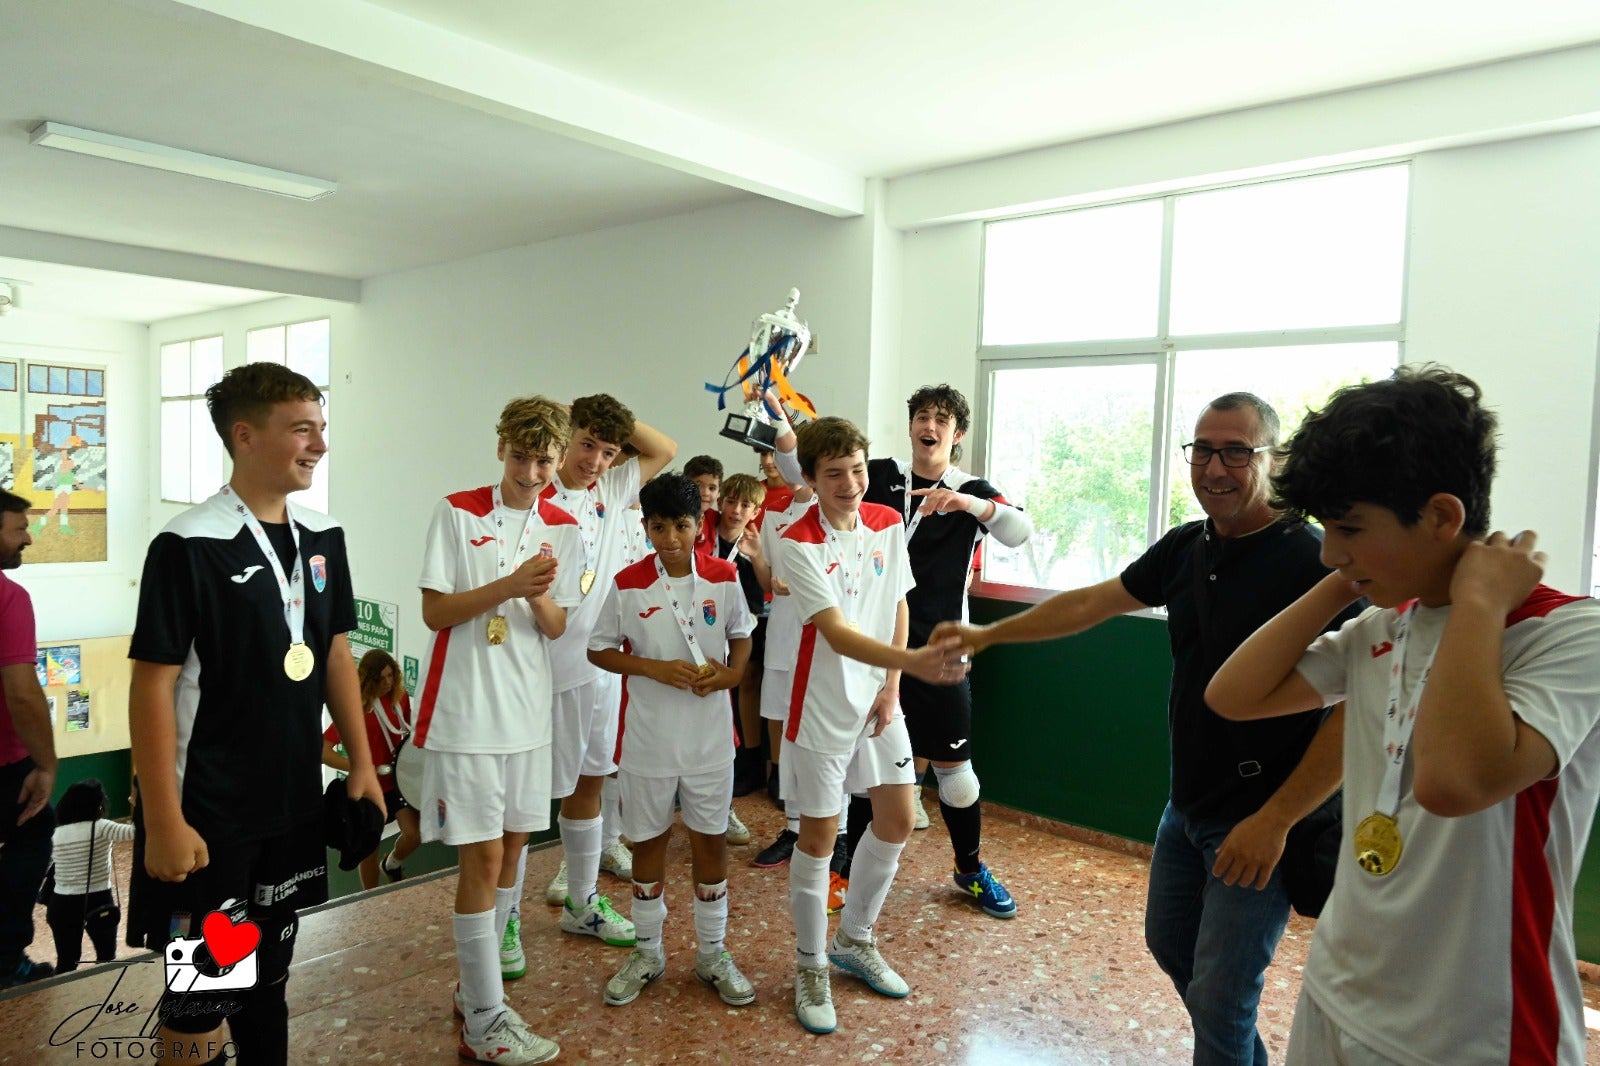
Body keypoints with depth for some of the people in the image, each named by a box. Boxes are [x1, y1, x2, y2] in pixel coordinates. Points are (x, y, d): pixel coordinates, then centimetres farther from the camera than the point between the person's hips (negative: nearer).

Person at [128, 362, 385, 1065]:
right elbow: (152, 685, -16)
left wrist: (362, 763, 9)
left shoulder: (323, 538, 4)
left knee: (271, 970, 20)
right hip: (207, 814, -6)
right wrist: (163, 821, -16)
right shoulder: (189, 546, -16)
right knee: (203, 995, 7)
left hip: (294, 803, 6)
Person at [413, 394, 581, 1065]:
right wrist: (509, 584, -22)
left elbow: (556, 628, 3)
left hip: (526, 710, 5)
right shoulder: (457, 513, -6)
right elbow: (434, 612, -9)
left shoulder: (563, 529, 5)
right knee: (482, 856, -3)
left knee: (512, 844, 13)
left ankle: (477, 979, 32)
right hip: (465, 711, -5)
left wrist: (539, 596, -18)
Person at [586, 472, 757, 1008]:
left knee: (710, 839, 11)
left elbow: (741, 632, 8)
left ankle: (713, 953, 29)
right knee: (648, 840, 13)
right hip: (647, 737, -1)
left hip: (710, 736, 1)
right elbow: (599, 650, -2)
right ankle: (647, 951, 33)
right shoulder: (628, 585, -9)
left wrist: (730, 672, -12)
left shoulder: (723, 577, -5)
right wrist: (654, 668, -17)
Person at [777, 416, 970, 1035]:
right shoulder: (799, 544, -20)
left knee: (896, 822, 12)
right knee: (820, 834, 4)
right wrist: (912, 662, -43)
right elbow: (839, 635, -29)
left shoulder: (888, 523, -2)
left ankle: (853, 941, 34)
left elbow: (898, 607, 8)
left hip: (879, 700, 6)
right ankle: (811, 967, 25)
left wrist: (892, 686, -1)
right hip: (824, 706, -6)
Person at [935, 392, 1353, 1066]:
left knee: (1218, 999, 0)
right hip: (1187, 804, 8)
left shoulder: (1311, 562, -20)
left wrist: (1274, 820, -23)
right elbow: (1090, 604, 12)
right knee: (1168, 944, 24)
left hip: (1261, 822, -8)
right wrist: (987, 634, 14)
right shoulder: (1185, 549, 2)